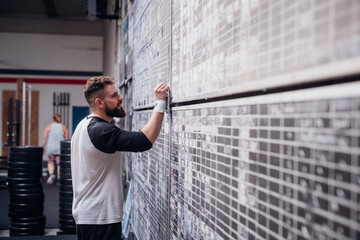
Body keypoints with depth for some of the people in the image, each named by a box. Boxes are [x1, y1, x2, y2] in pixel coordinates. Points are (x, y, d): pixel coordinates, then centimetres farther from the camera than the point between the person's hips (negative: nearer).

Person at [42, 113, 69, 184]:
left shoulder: (49, 126, 1)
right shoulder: (64, 127, 3)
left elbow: (45, 138, -5)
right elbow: (67, 139, 0)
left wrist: (43, 147, 2)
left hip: (50, 148, 0)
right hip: (61, 148, 0)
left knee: (50, 162, 19)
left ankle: (51, 174, -2)